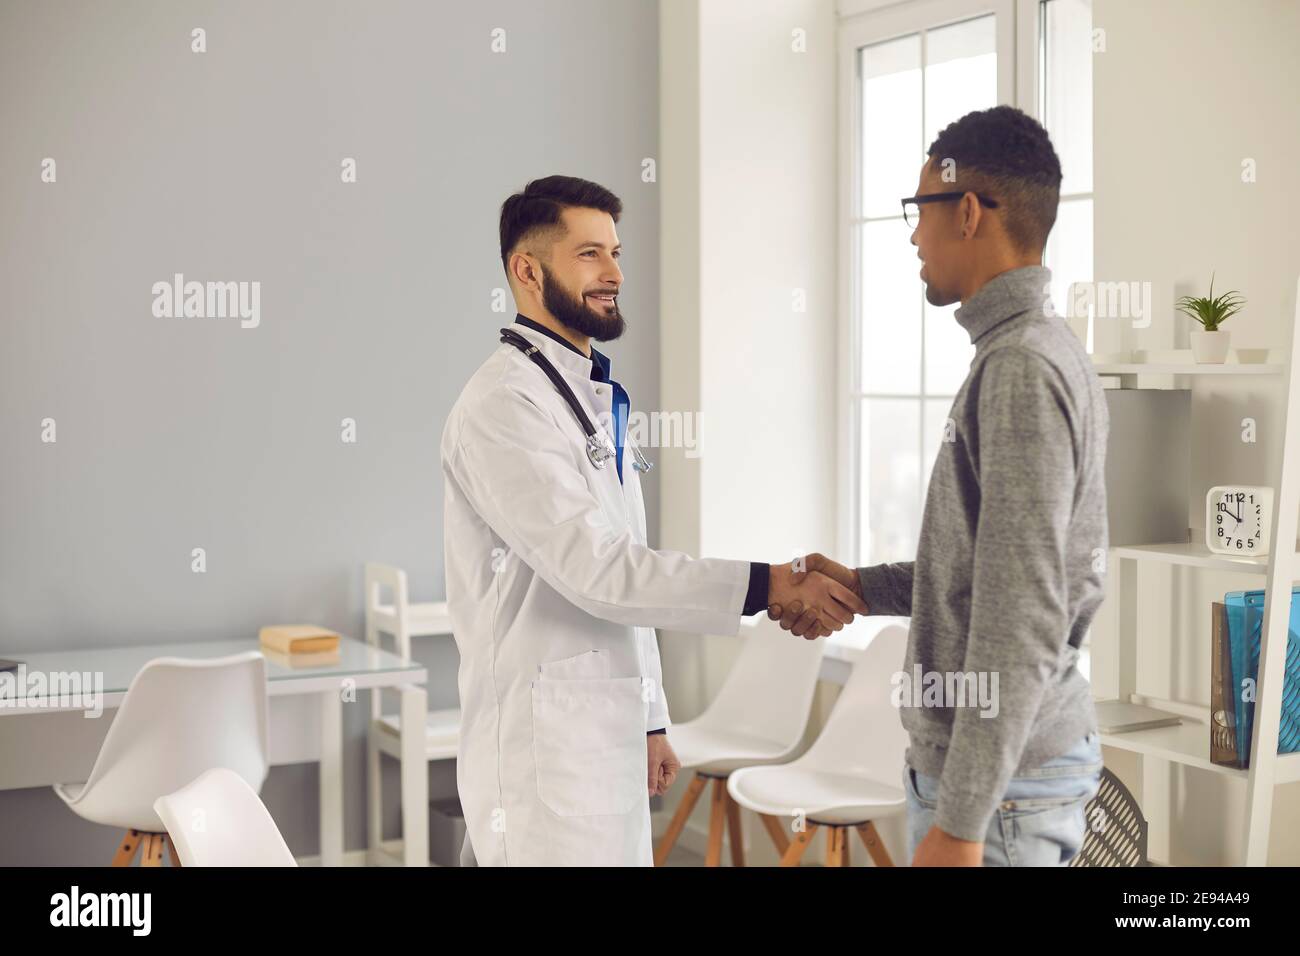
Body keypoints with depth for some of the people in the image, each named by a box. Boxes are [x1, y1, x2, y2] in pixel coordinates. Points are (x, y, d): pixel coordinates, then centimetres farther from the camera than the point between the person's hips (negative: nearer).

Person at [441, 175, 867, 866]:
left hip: (606, 733, 9)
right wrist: (765, 587, -26)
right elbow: (594, 570, -23)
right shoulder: (503, 404, -14)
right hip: (545, 741, -9)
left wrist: (649, 719, 17)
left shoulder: (597, 397, 16)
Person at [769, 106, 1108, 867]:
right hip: (1033, 754, 9)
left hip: (1000, 778, -9)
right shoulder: (1039, 351, 11)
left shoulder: (1021, 368, -20)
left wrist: (959, 821, -22)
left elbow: (1022, 620, -24)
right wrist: (864, 586, 13)